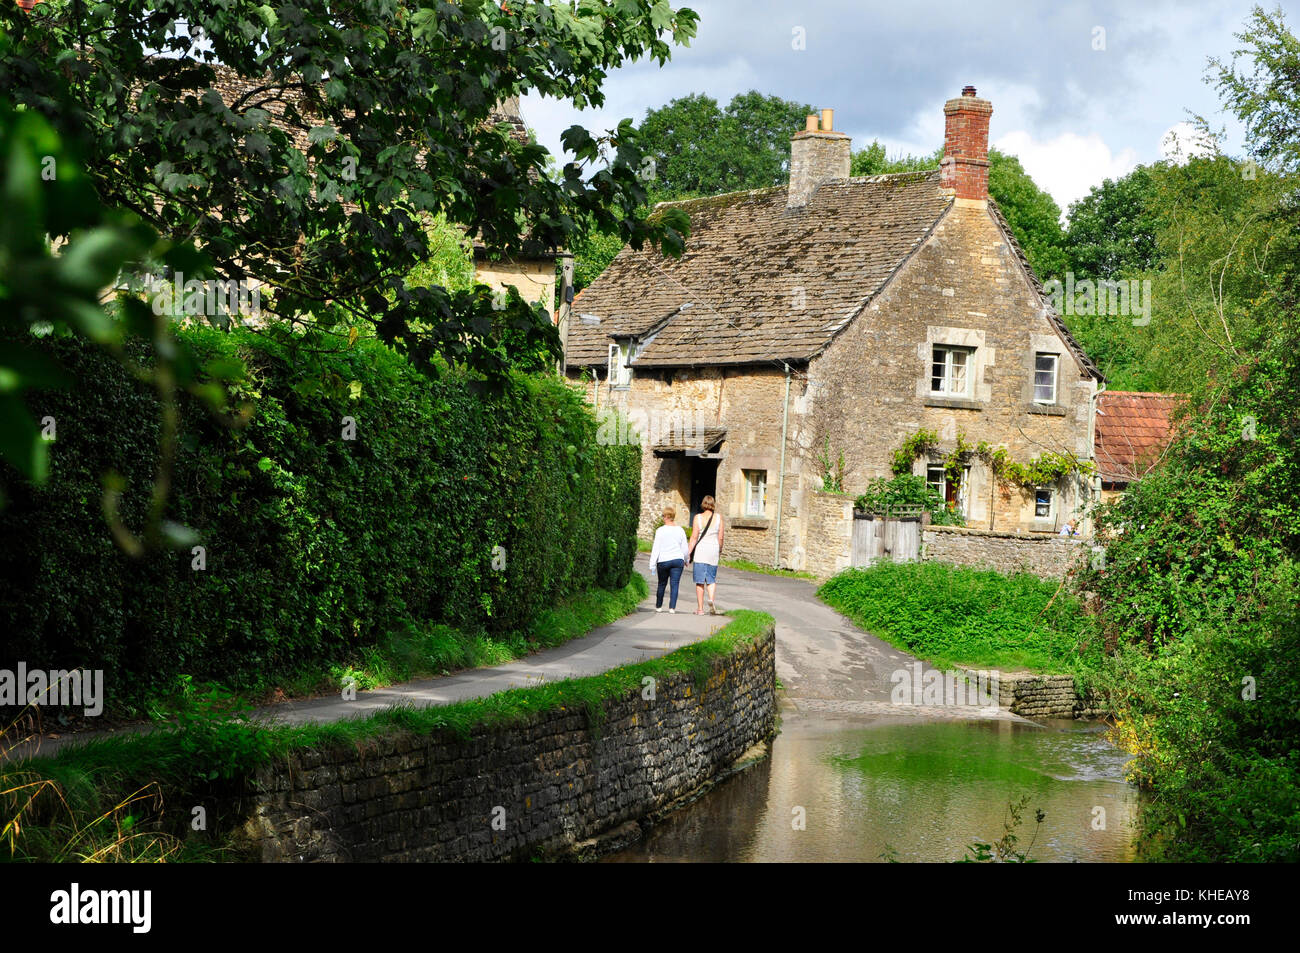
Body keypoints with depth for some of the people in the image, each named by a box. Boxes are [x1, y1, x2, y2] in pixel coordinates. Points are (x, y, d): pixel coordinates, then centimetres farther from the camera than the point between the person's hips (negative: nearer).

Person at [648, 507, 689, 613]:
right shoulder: (680, 530, 4)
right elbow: (685, 548, 9)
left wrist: (652, 564, -3)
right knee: (675, 584, 0)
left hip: (663, 561, -1)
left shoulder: (660, 531, -5)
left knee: (662, 584, 14)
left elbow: (656, 548, -6)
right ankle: (672, 607, -8)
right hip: (678, 560, 1)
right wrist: (685, 561, 25)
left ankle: (658, 606, 24)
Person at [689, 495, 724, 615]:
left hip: (700, 550, -1)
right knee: (712, 580, 12)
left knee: (700, 581, 5)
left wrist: (689, 553, -2)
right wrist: (720, 551, 19)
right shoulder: (718, 517, 1)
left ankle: (700, 608, 6)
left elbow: (694, 537, -6)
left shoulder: (698, 517, -4)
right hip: (713, 551, 2)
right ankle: (711, 599, -15)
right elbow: (720, 538, 4)